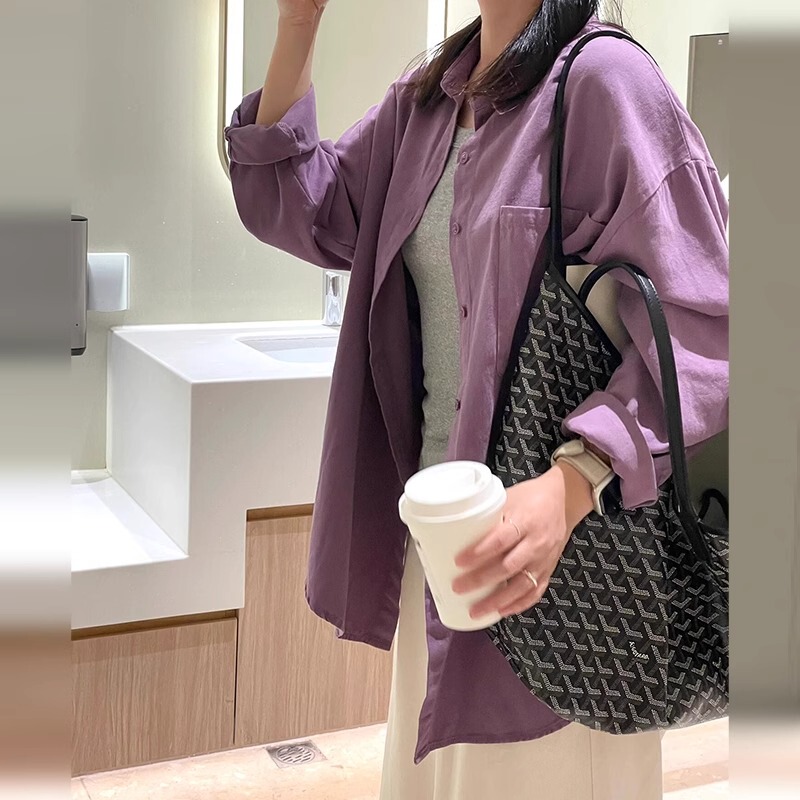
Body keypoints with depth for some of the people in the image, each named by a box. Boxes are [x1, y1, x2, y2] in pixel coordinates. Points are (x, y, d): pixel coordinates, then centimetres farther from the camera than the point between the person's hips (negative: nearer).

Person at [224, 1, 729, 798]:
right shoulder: (426, 99, 9)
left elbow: (696, 330, -20)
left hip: (556, 530, -7)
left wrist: (568, 488, -34)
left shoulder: (605, 83, -15)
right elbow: (303, 213, 10)